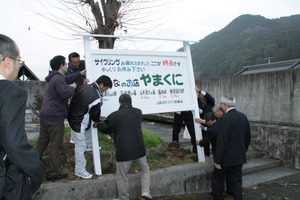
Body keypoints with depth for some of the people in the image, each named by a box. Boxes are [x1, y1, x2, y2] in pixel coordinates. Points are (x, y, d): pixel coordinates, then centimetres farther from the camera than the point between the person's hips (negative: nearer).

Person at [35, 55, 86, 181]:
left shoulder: (53, 78, 16)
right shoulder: (58, 79, -17)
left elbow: (67, 79, 31)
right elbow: (65, 93, -29)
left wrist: (80, 74, 31)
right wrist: (72, 87, -10)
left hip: (45, 115, 10)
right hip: (55, 117, -10)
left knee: (42, 141, 18)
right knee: (55, 146, 1)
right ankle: (52, 173, 10)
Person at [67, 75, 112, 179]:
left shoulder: (84, 86, -5)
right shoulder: (96, 98, -29)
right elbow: (95, 115, -13)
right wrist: (100, 124, 7)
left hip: (72, 115, 10)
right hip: (79, 123, -9)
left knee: (88, 131, 33)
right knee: (80, 146, 2)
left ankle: (89, 146, 60)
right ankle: (80, 171, 14)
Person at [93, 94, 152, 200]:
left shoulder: (114, 115, -4)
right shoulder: (138, 112, 6)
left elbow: (105, 129, 9)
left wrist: (97, 125, 31)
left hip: (123, 152, -3)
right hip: (139, 149, 3)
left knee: (122, 178, 13)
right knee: (145, 170, 24)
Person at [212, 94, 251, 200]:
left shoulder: (224, 119, -21)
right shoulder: (243, 117, 2)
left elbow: (221, 141, -21)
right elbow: (248, 137, 11)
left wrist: (217, 161, -15)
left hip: (226, 157, -6)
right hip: (239, 157, 6)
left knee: (217, 180, 12)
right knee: (236, 182, 14)